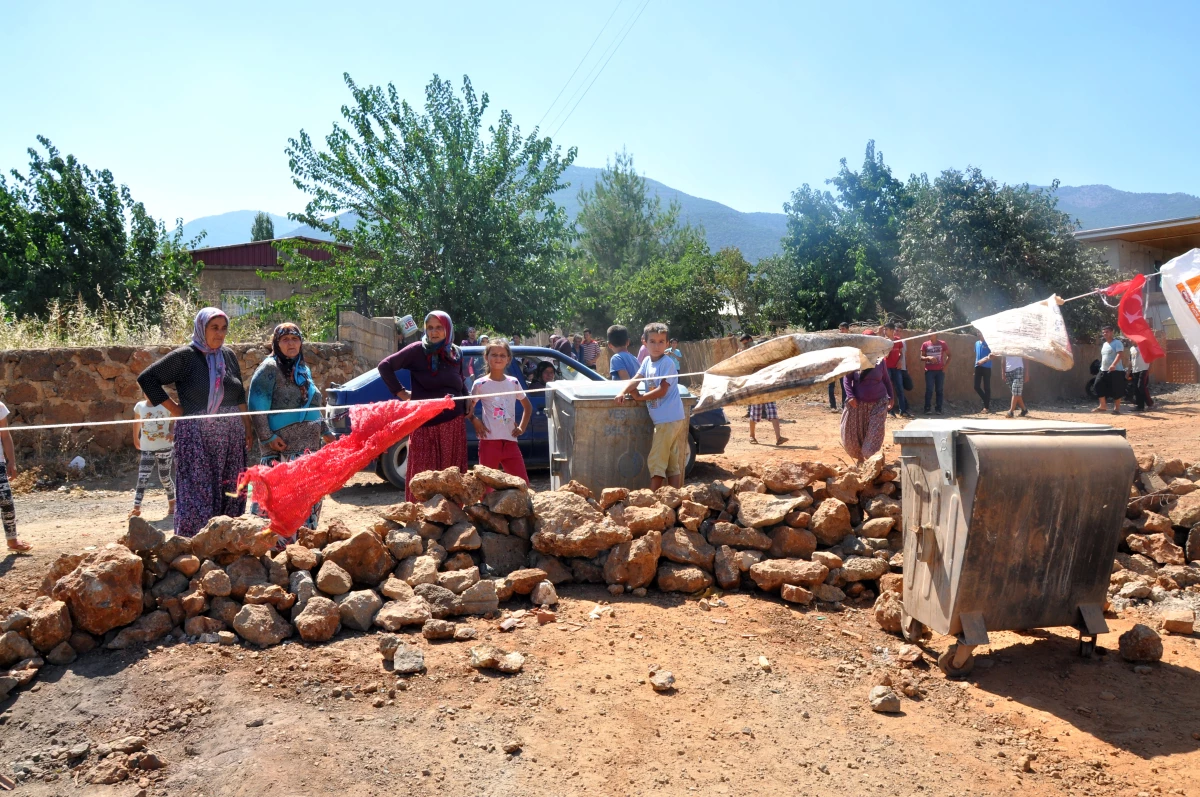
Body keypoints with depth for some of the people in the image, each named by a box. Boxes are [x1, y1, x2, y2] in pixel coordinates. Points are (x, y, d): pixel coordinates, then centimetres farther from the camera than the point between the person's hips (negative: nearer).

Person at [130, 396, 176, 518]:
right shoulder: (139, 406, 3)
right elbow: (137, 423, 19)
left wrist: (172, 433, -17)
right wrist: (135, 439, 22)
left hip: (164, 447, -2)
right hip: (146, 449, 2)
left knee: (165, 477, 7)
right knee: (142, 478, -8)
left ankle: (172, 502, 25)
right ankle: (136, 507, -8)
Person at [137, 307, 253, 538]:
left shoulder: (229, 355, 10)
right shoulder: (185, 356, -5)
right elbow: (146, 378, -5)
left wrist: (248, 427, 12)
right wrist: (174, 409, -6)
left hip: (231, 436, 5)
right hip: (196, 437, -5)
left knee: (231, 495, 6)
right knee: (199, 495, -5)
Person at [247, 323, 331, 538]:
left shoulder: (303, 369, 17)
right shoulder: (270, 368, -5)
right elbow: (256, 408, -11)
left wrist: (326, 432, 25)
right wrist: (268, 437, -17)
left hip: (309, 446, 7)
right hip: (282, 447, -7)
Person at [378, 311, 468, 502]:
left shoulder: (456, 353, 10)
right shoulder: (417, 350, -3)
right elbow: (385, 366, -2)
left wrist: (468, 404, 9)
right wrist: (400, 393, -5)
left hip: (453, 423, 4)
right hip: (424, 423, -3)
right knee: (423, 473, 0)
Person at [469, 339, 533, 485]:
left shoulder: (513, 382, 9)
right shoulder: (480, 384, 0)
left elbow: (528, 407, 21)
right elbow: (468, 410, 6)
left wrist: (522, 427, 9)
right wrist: (475, 420, -13)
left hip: (510, 441, 3)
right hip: (489, 441, -3)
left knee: (523, 484, 2)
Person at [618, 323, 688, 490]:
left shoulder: (667, 363, -13)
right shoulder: (647, 361, 10)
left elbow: (662, 391, -16)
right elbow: (635, 380, 3)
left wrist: (640, 397, -9)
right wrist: (623, 392, -15)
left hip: (669, 420, -8)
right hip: (662, 419, 8)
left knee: (656, 460, -6)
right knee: (673, 462, 11)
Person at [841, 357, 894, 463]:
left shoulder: (881, 361, -1)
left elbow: (886, 379, 11)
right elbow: (846, 378, -4)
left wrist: (891, 397, 9)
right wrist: (850, 396, -15)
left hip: (878, 403, 0)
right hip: (858, 403, 0)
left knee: (875, 433, -4)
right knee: (854, 431, 7)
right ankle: (859, 456, 28)